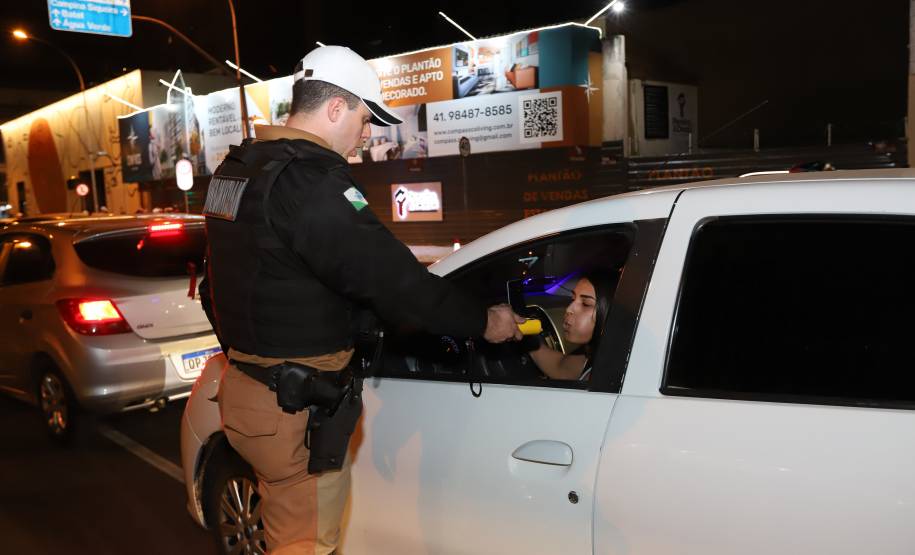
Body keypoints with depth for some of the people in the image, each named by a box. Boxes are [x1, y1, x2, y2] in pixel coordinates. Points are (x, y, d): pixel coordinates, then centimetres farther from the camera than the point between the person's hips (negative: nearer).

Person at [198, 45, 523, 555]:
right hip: (295, 408, -10)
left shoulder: (237, 169, 9)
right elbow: (392, 277, -24)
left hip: (248, 385, 10)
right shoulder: (309, 181, -23)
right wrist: (482, 321, -13)